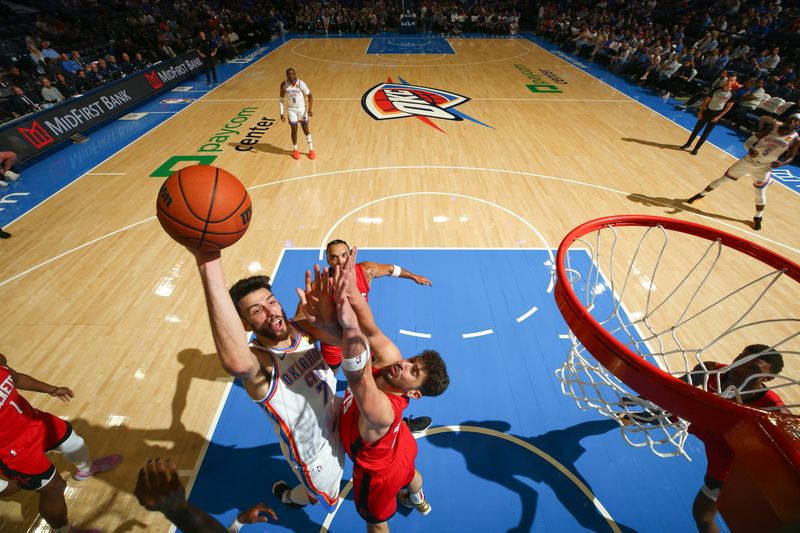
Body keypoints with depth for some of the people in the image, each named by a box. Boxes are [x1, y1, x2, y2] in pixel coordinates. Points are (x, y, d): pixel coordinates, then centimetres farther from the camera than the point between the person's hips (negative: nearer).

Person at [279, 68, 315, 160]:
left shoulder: (301, 83, -15)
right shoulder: (284, 84, -10)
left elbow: (310, 96, -7)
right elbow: (281, 99, -1)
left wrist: (310, 109, -19)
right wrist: (281, 113, -8)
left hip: (302, 109, -1)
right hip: (291, 109, 1)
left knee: (306, 129, 3)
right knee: (294, 130, 2)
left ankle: (311, 150, 16)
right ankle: (295, 150, 21)